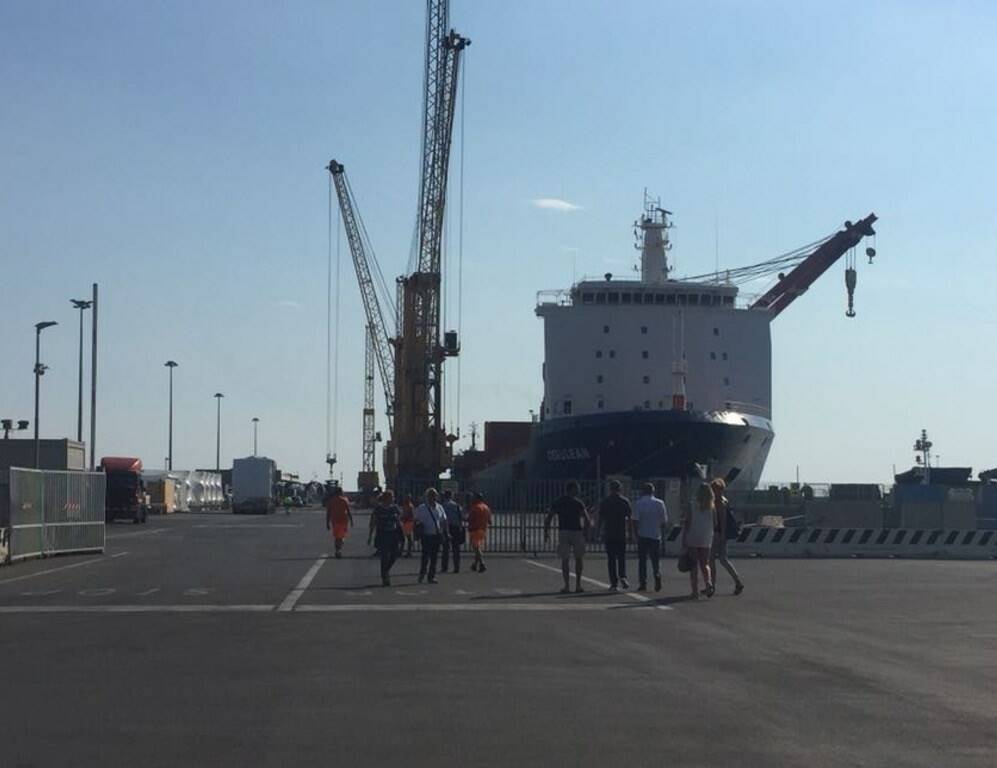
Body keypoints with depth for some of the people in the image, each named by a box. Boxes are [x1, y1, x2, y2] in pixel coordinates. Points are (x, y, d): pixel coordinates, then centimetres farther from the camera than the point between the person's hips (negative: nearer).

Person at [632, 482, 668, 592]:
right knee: (656, 560, 8)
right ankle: (657, 579, -10)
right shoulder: (660, 503, 2)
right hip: (656, 535, 2)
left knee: (642, 560, 5)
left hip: (642, 535, -2)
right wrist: (662, 533, 12)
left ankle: (642, 583, 3)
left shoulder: (639, 503, -4)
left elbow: (635, 521, -7)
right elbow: (664, 521, 3)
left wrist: (636, 534, 0)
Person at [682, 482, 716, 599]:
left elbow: (686, 524, -8)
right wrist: (713, 541, 14)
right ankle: (708, 582, -15)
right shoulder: (712, 507, 0)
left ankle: (695, 591, 2)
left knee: (693, 566, 6)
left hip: (692, 540, -2)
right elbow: (715, 524, 3)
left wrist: (683, 540, -4)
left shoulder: (692, 506, -7)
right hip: (706, 541, 2)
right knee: (704, 564, 13)